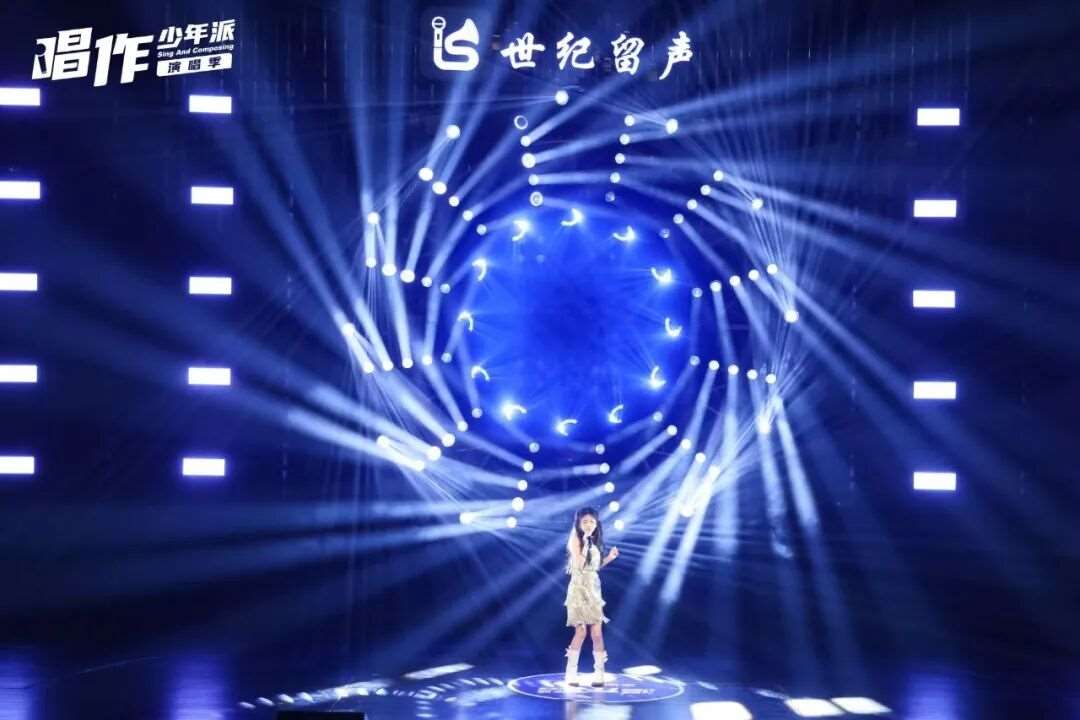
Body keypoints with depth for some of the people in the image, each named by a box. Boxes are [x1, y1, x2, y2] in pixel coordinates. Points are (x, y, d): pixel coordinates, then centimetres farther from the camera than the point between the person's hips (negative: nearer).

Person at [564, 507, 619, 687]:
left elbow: (595, 566, 14)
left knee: (597, 632, 2)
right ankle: (571, 673, 2)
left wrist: (609, 558, 6)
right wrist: (585, 542, -20)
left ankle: (599, 673, 7)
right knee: (581, 631, -8)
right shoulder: (575, 540, -8)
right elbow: (579, 565, -20)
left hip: (594, 588, 6)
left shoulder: (594, 542, 13)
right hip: (579, 589, -6)